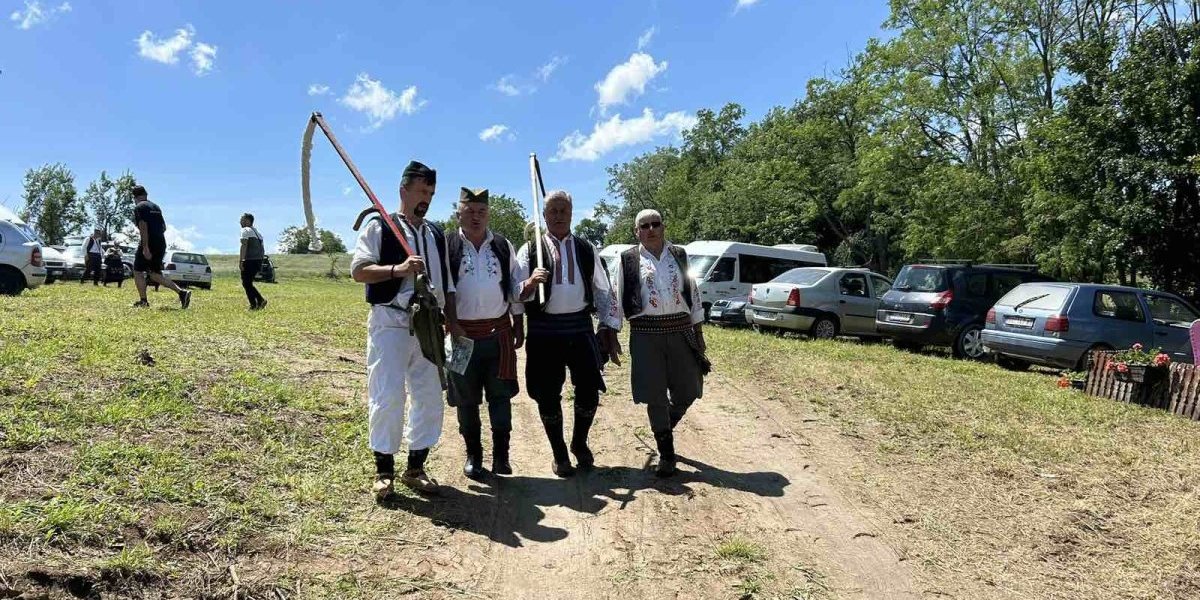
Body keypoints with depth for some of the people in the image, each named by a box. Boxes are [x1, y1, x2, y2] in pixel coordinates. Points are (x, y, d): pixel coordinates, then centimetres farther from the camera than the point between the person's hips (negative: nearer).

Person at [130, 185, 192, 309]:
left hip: (148, 244, -7)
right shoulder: (156, 207, 18)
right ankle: (182, 292, -1)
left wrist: (145, 247, -22)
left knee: (138, 272, 7)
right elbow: (164, 227, 19)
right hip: (161, 244, 7)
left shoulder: (139, 207, -6)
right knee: (155, 274, 14)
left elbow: (143, 227, -18)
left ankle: (143, 301, 6)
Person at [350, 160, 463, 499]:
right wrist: (397, 269, -21)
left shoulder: (437, 235, 18)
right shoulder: (379, 226, 1)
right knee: (387, 396, -8)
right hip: (390, 322, -6)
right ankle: (384, 470, 7)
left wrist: (452, 319, 7)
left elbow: (447, 282, 19)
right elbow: (358, 270, -7)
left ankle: (415, 468, 19)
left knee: (429, 397, 6)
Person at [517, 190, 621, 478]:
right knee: (548, 394, 3)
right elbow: (516, 293, -4)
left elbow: (603, 292, 12)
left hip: (580, 327, 2)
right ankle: (559, 454, 23)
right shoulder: (529, 250, 2)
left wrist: (611, 331, 6)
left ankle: (580, 443, 29)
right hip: (544, 330, -2)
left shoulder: (587, 250, 10)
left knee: (589, 389, 1)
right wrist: (529, 285, -26)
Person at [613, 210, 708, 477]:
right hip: (646, 333, -2)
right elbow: (617, 298, 4)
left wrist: (699, 331, 9)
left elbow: (693, 292, 11)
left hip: (681, 330, 3)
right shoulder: (628, 259, 2)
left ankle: (665, 429, 36)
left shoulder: (679, 255, 8)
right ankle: (666, 453, 14)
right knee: (655, 397, 0)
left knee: (687, 392, 6)